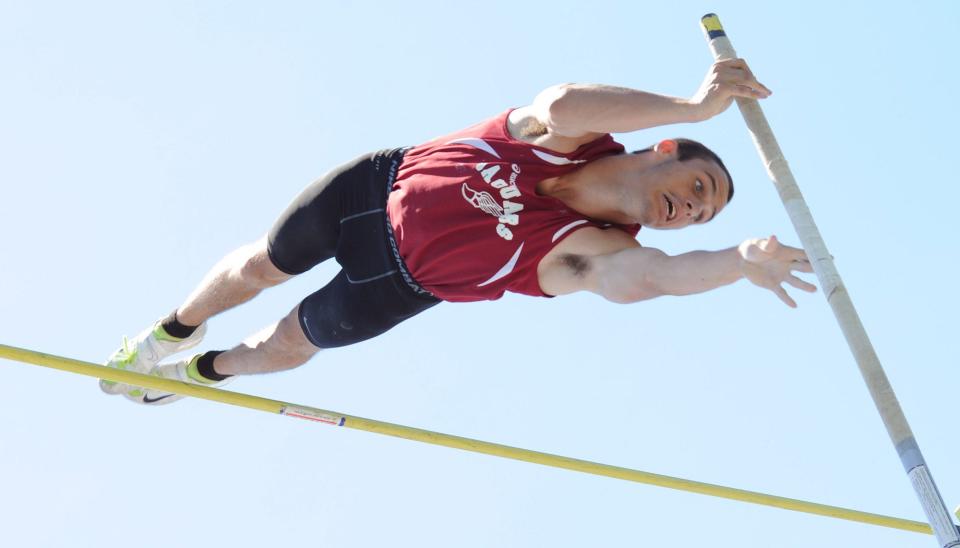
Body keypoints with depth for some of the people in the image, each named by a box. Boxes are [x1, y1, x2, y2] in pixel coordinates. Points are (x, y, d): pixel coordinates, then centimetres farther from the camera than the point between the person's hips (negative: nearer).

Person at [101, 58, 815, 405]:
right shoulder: (573, 136, -24)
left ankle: (203, 370, 51)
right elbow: (561, 106, -48)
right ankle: (177, 329, 50)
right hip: (375, 187, 0)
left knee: (286, 346, 16)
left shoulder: (595, 250, -25)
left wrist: (742, 259, -61)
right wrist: (692, 106, -50)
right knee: (257, 268, 17)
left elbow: (639, 278, -48)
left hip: (396, 284, 0)